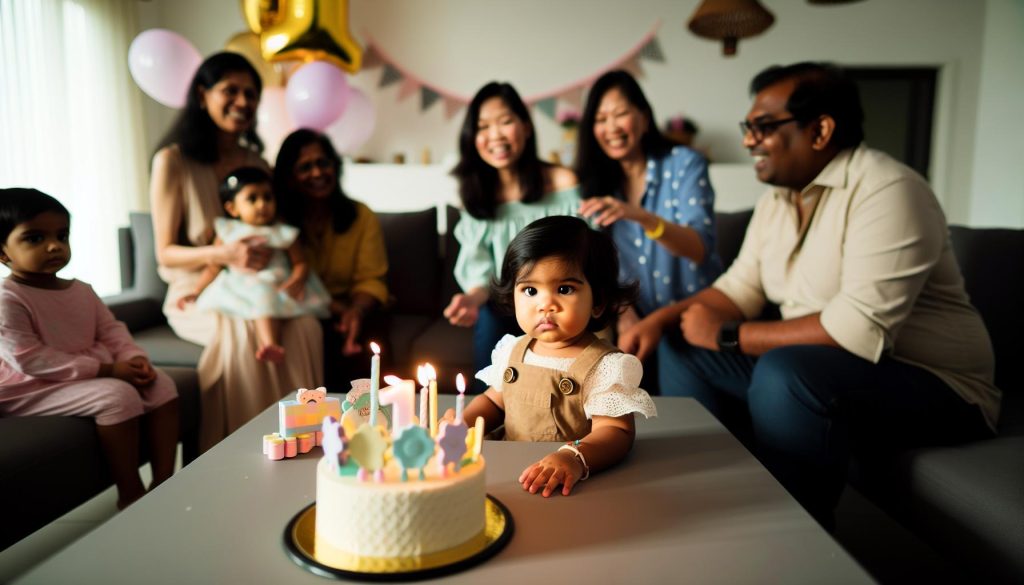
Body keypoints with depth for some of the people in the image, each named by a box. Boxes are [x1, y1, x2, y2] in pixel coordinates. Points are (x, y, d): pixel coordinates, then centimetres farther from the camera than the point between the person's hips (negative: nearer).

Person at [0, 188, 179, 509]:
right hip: (34, 390, -8)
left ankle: (163, 481, -4)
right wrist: (105, 370, -26)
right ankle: (131, 495, -16)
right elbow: (30, 360, -23)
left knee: (161, 384, -4)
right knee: (118, 396, -29)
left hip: (91, 375, 9)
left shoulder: (81, 290, 9)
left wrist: (133, 358, -12)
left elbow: (111, 330, 11)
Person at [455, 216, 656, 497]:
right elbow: (494, 400, 21)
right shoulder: (512, 349, 7)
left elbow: (616, 432, -19)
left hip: (567, 487, -5)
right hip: (509, 473, 6)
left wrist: (576, 457, -38)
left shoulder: (606, 366, -13)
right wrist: (459, 426, 2)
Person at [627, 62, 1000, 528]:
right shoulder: (777, 198, 6)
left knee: (785, 375, -35)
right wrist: (663, 318, -7)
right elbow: (741, 287, 10)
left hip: (934, 386, -8)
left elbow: (861, 330, -30)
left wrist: (729, 335, -22)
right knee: (685, 356, 1)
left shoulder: (886, 191, -21)